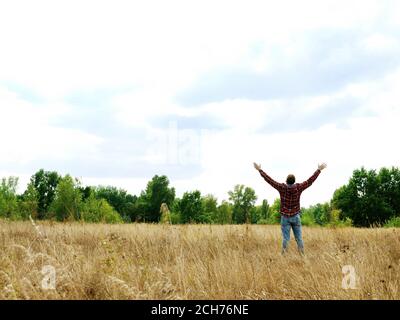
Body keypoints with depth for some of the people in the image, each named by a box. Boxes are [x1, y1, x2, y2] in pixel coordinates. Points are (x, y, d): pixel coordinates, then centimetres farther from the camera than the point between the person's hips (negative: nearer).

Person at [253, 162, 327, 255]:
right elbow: (311, 180, -2)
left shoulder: (282, 188, -12)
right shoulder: (298, 188, -10)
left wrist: (260, 170, -1)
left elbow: (269, 180, -9)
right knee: (299, 238, 5)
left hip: (285, 217, -1)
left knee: (285, 238, -1)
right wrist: (319, 169, 7)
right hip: (296, 217, 1)